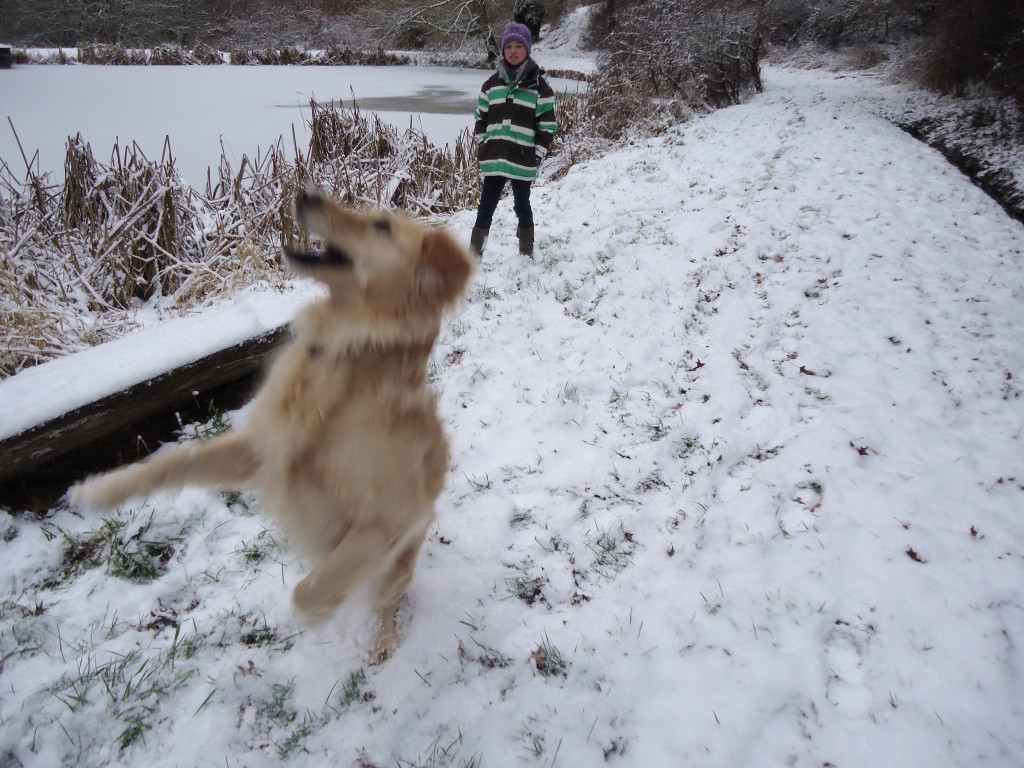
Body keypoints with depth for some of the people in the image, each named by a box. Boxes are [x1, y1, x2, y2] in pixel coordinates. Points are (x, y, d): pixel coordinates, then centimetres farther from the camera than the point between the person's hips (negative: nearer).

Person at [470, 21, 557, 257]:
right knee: (486, 205, 6)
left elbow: (547, 124, -2)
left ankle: (526, 253, 22)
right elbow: (480, 117, 14)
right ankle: (474, 253, 12)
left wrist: (538, 154, -7)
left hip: (522, 159, -3)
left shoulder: (538, 84, -1)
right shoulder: (492, 83, 9)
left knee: (522, 205, 9)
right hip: (493, 157, 3)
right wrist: (482, 144, 4)